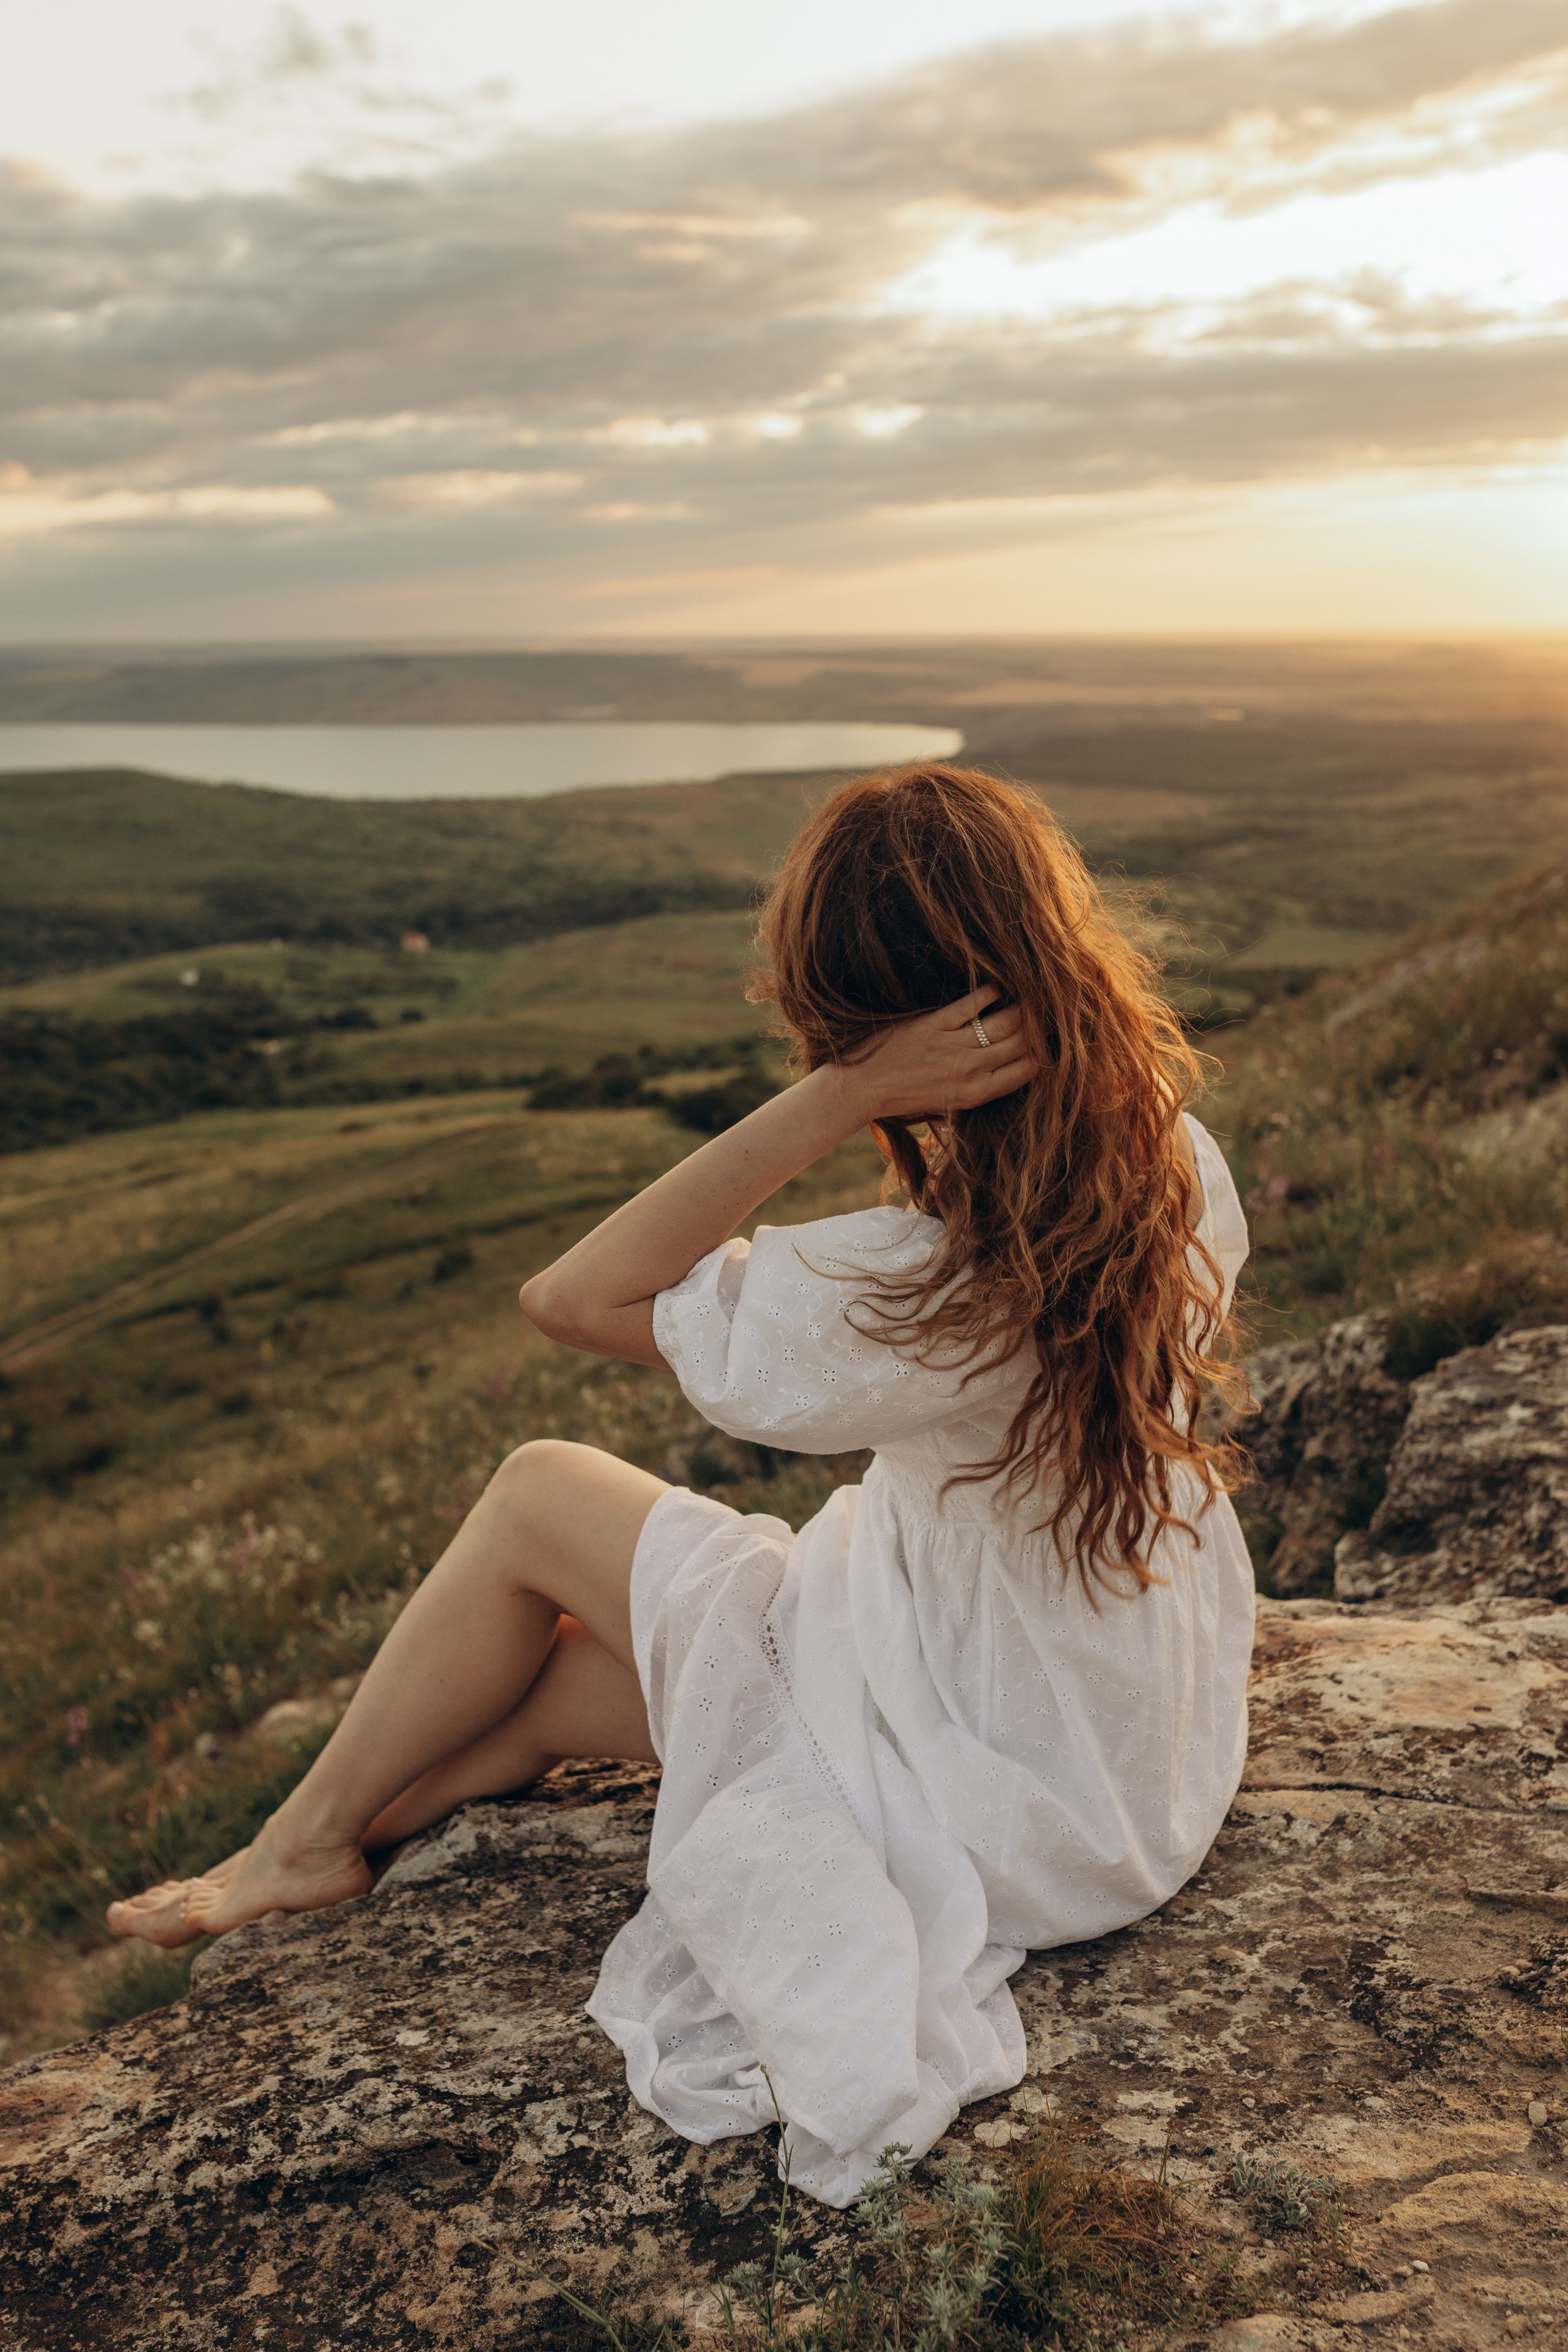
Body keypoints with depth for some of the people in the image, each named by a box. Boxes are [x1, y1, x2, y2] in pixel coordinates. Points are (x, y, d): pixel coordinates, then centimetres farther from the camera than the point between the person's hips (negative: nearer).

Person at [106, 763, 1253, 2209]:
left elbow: (576, 1298, -25)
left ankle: (307, 1838, 25)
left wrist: (835, 1100, -33)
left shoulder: (928, 1288, -36)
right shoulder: (1173, 1157, -13)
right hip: (1146, 1725, 7)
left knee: (541, 1500, 5)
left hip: (1012, 1805, -7)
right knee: (535, 1685, 16)